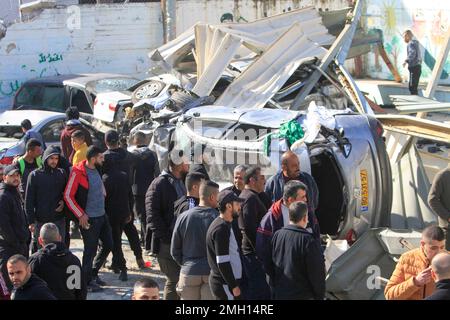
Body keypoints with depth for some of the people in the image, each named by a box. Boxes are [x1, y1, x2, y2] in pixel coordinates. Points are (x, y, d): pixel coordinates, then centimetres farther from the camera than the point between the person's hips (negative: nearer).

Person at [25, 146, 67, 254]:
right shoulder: (35, 175, -5)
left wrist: (64, 202, -3)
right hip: (40, 220, -3)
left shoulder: (61, 174, 5)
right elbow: (29, 200, -5)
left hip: (59, 219, 3)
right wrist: (31, 221, -9)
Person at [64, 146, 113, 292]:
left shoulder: (98, 170, 5)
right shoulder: (78, 172, -17)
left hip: (102, 215, 8)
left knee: (107, 244, 14)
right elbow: (68, 196, -16)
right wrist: (81, 215, -16)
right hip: (89, 218, -8)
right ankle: (87, 281, 15)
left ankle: (93, 273, 31)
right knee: (90, 249, 0)